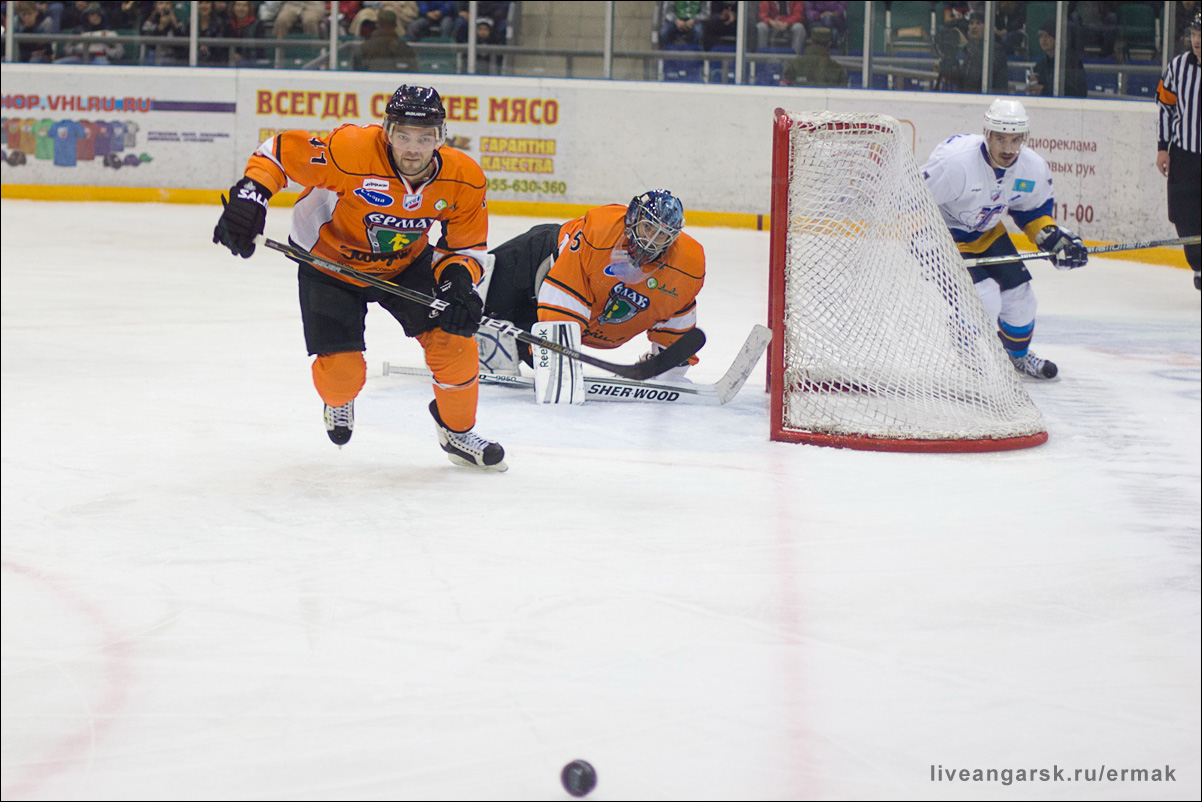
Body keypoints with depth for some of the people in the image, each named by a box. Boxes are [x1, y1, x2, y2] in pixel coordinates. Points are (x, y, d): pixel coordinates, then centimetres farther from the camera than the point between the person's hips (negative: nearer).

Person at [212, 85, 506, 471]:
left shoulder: (464, 179, -22)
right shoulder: (350, 151, -36)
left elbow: (466, 246, -9)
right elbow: (279, 151, -24)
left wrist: (458, 280, -29)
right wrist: (248, 196, -36)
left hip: (407, 265, 3)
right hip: (331, 264, -3)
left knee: (453, 340, -13)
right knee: (342, 371, -11)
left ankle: (458, 431, 17)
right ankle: (338, 398, 31)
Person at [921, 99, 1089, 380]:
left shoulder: (1034, 169, -14)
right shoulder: (955, 160, -35)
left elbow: (1034, 209, 7)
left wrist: (1052, 237, -8)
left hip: (987, 232, 7)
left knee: (1019, 297, 8)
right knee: (985, 299, -21)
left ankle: (1019, 354, 38)